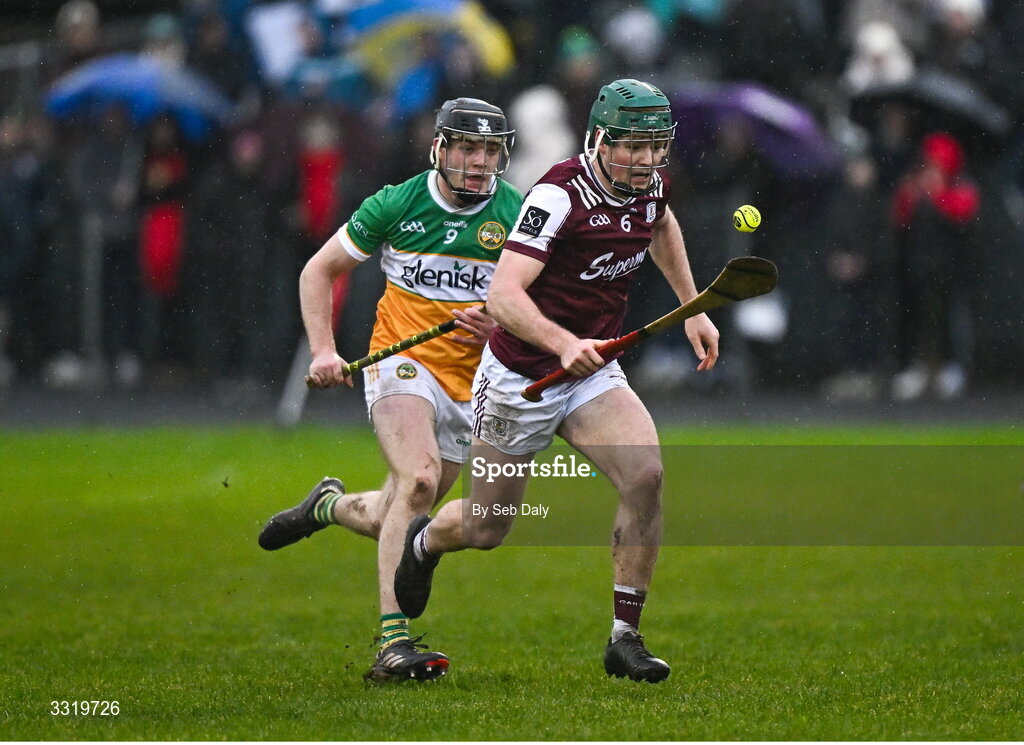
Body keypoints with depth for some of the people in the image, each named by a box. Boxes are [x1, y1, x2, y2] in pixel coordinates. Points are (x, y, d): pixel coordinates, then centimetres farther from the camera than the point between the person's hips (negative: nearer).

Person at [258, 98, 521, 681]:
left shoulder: (517, 214, -4)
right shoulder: (397, 205, -4)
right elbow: (320, 271, 7)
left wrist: (503, 325, -20)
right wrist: (323, 349, -5)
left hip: (472, 383, 3)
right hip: (402, 363, -3)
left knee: (397, 519, 9)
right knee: (419, 480, -29)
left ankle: (331, 506, 46)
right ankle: (393, 643, -33)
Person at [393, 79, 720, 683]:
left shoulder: (650, 181, -4)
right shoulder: (560, 195, -25)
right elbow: (503, 294, -33)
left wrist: (693, 308, 21)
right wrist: (564, 344, -48)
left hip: (594, 373, 5)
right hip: (521, 377, -5)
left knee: (646, 474, -22)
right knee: (486, 530, 8)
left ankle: (626, 638, -13)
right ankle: (425, 541, 46)